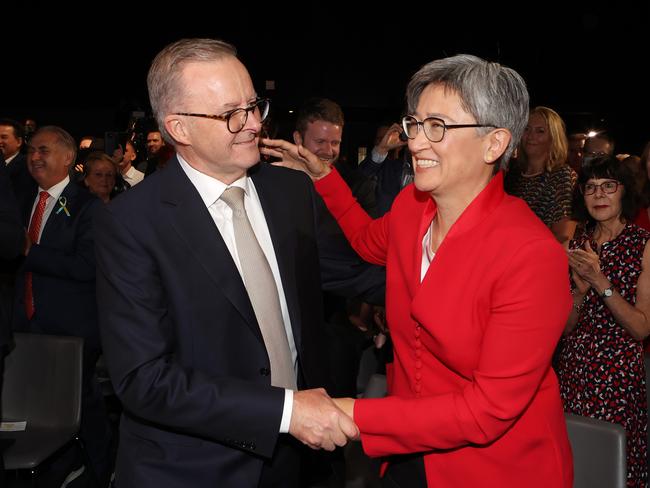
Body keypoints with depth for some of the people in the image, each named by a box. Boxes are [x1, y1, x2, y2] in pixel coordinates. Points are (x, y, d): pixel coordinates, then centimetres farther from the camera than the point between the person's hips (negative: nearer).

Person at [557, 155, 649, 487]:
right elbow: (566, 326, 6)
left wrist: (600, 280, -19)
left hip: (620, 373, -4)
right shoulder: (577, 246, 6)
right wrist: (580, 288, -13)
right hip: (573, 368, 4)